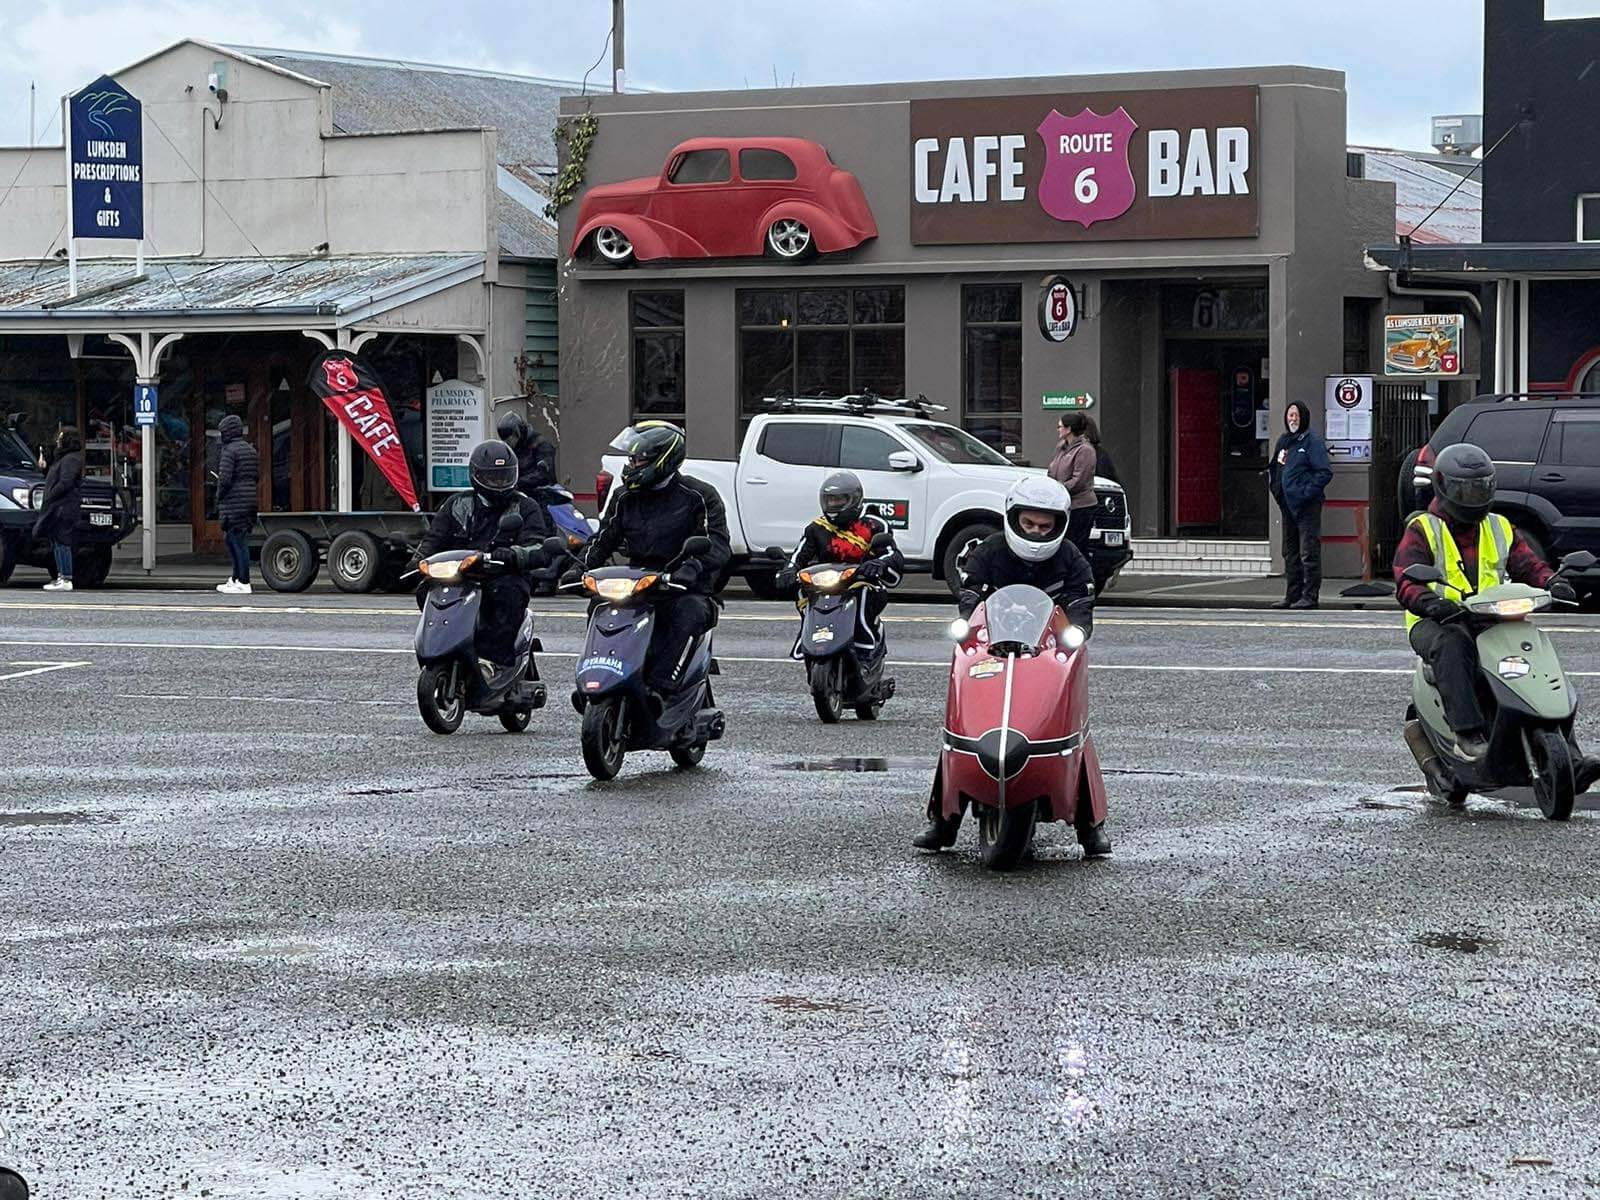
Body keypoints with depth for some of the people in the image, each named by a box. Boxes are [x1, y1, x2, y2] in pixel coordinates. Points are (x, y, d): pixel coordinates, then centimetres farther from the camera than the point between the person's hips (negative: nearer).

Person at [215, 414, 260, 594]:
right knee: (232, 540, 17)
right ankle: (235, 579, 20)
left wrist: (219, 498, -5)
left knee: (238, 542, -6)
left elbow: (224, 479, -18)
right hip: (250, 501, 9)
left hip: (234, 501, -9)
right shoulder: (251, 450, 15)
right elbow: (257, 478, 18)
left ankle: (243, 583, -6)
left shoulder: (230, 451, -12)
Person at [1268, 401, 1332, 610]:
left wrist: (1307, 492, -17)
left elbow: (1325, 472, -13)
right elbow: (1274, 469, 27)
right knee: (1290, 552, 12)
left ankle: (1309, 596, -5)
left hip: (1307, 505, -8)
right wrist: (1276, 489, 8)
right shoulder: (1284, 441, 16)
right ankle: (1292, 595, 19)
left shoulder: (1313, 440, -7)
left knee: (1309, 552, -7)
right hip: (1288, 504, 8)